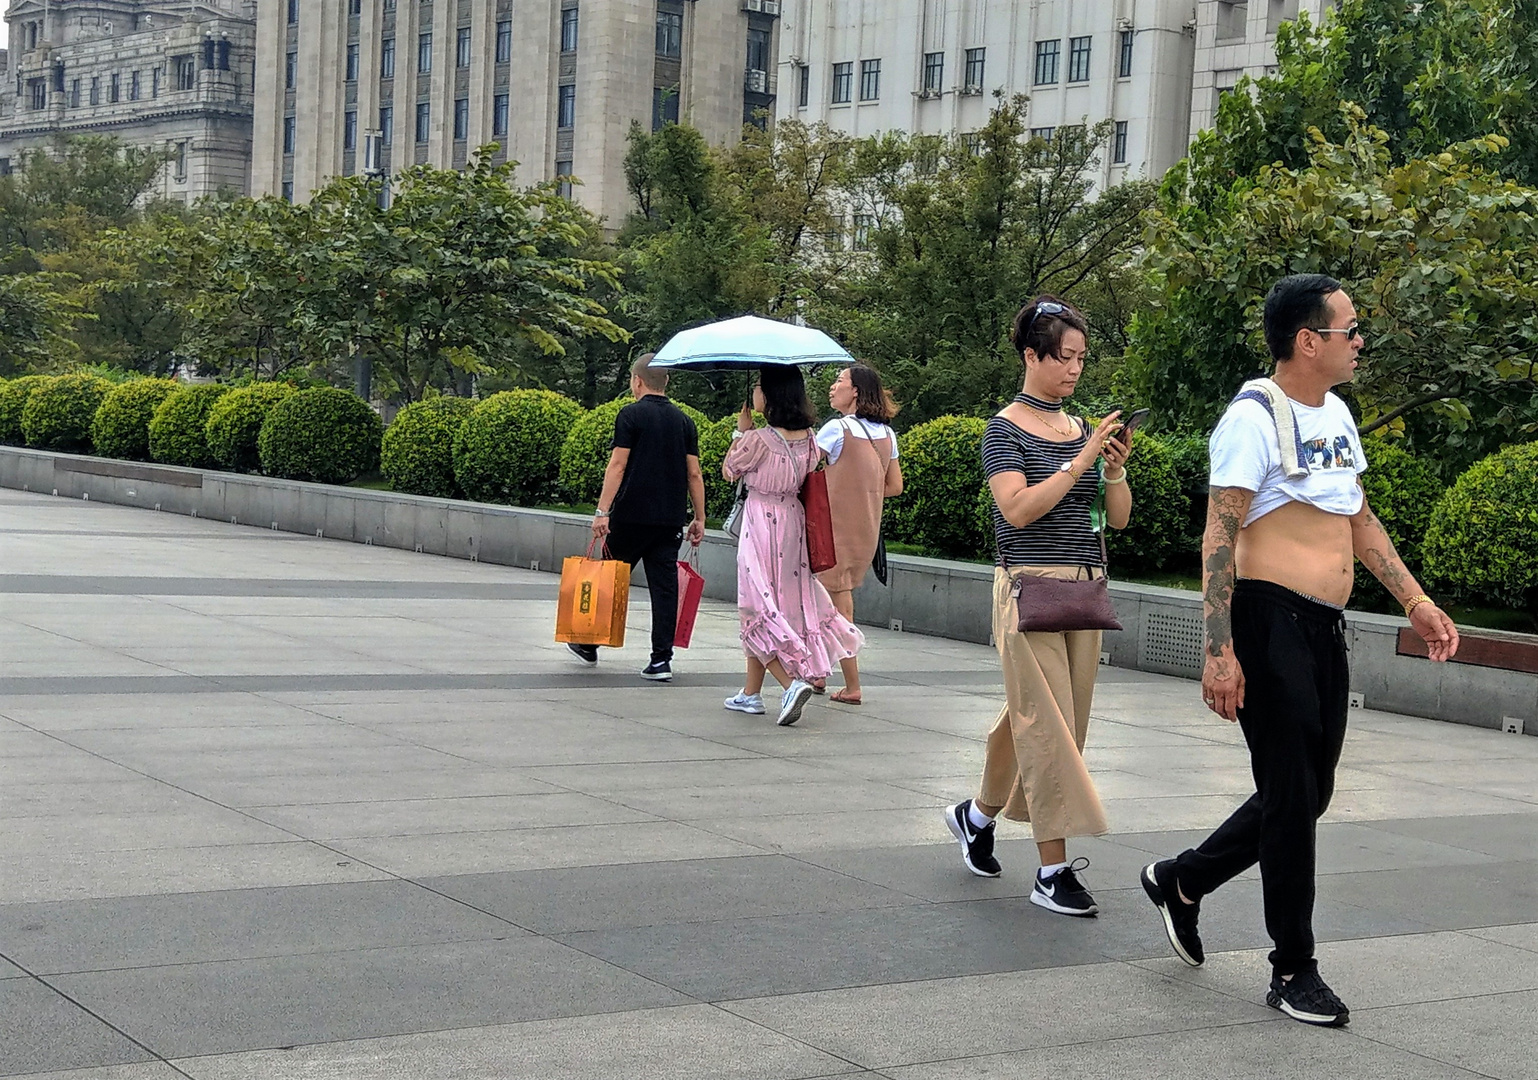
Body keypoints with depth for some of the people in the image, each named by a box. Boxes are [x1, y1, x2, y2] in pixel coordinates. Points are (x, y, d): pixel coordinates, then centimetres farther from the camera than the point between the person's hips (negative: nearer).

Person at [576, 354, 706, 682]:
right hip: (671, 519, 4)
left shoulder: (631, 415, -4)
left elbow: (617, 465, -10)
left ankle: (589, 644, 23)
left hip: (631, 515, -4)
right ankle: (661, 659, -3)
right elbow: (694, 473, 9)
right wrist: (700, 518, 14)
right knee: (664, 586, 2)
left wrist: (602, 511, -12)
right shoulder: (683, 421, 10)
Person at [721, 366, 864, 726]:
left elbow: (729, 470, -3)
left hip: (762, 524, -7)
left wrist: (741, 431, 7)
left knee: (758, 609, 0)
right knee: (786, 601, 16)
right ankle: (751, 693, 24)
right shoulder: (809, 439, 0)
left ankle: (792, 681, -19)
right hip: (793, 522, 7)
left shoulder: (758, 439, -19)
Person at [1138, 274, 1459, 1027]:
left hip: (1325, 627, 9)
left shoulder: (1336, 413, 15)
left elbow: (1360, 522, 24)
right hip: (1271, 622, -9)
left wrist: (1416, 603, 18)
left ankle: (1181, 881, 32)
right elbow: (1219, 539, -16)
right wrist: (1219, 652, -22)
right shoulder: (1254, 417, -12)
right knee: (1292, 794, -3)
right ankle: (1294, 970, 9)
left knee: (1309, 794, 13)